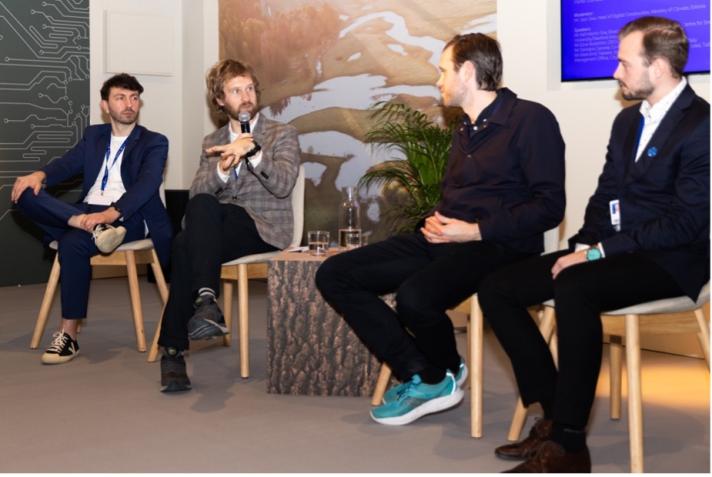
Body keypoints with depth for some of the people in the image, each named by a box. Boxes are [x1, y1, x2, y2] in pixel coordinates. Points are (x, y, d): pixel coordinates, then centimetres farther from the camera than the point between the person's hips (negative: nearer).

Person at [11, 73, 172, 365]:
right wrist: (40, 174, -16)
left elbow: (146, 185, -11)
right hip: (85, 213, 5)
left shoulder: (154, 143, 6)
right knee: (26, 194, -19)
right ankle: (91, 228, -34)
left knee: (73, 243, -35)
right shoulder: (93, 136, 22)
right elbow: (68, 164, 9)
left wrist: (110, 213, -28)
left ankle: (68, 335, -27)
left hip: (126, 217, -5)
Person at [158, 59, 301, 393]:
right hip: (220, 230, 3)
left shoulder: (283, 134, 10)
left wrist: (253, 151, -22)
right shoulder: (212, 143, 21)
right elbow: (196, 192, 4)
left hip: (264, 229, -3)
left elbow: (283, 185, -8)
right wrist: (223, 169, -16)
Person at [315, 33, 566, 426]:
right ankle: (418, 373, -6)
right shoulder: (465, 129, 20)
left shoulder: (530, 120, -7)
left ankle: (441, 376, -2)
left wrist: (478, 231, -18)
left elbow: (549, 206, -14)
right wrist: (437, 220, 6)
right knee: (333, 275, -4)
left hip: (495, 246, -9)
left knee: (414, 295, -37)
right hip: (441, 240, 9)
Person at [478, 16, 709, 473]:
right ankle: (554, 414, -5)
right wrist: (583, 246, -2)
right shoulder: (628, 120, 15)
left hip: (669, 260, -9)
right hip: (611, 250, 9)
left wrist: (599, 251, -20)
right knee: (497, 288, -7)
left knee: (573, 289, -37)